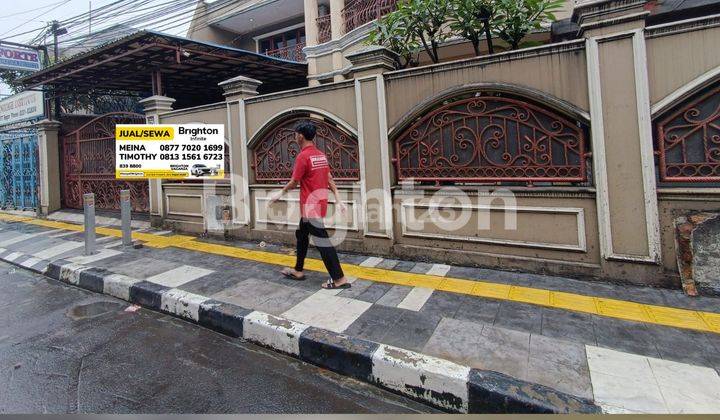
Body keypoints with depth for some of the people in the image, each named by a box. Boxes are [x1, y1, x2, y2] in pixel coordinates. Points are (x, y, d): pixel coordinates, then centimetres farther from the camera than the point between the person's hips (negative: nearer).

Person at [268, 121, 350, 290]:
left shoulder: (303, 156, -16)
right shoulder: (321, 155, 9)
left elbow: (294, 183, -11)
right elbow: (330, 180, 9)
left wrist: (280, 193, 6)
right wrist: (338, 200, 10)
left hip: (311, 207, -9)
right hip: (319, 205, 9)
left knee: (322, 242, -5)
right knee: (301, 235, 22)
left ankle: (339, 279, -1)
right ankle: (298, 271, 34)